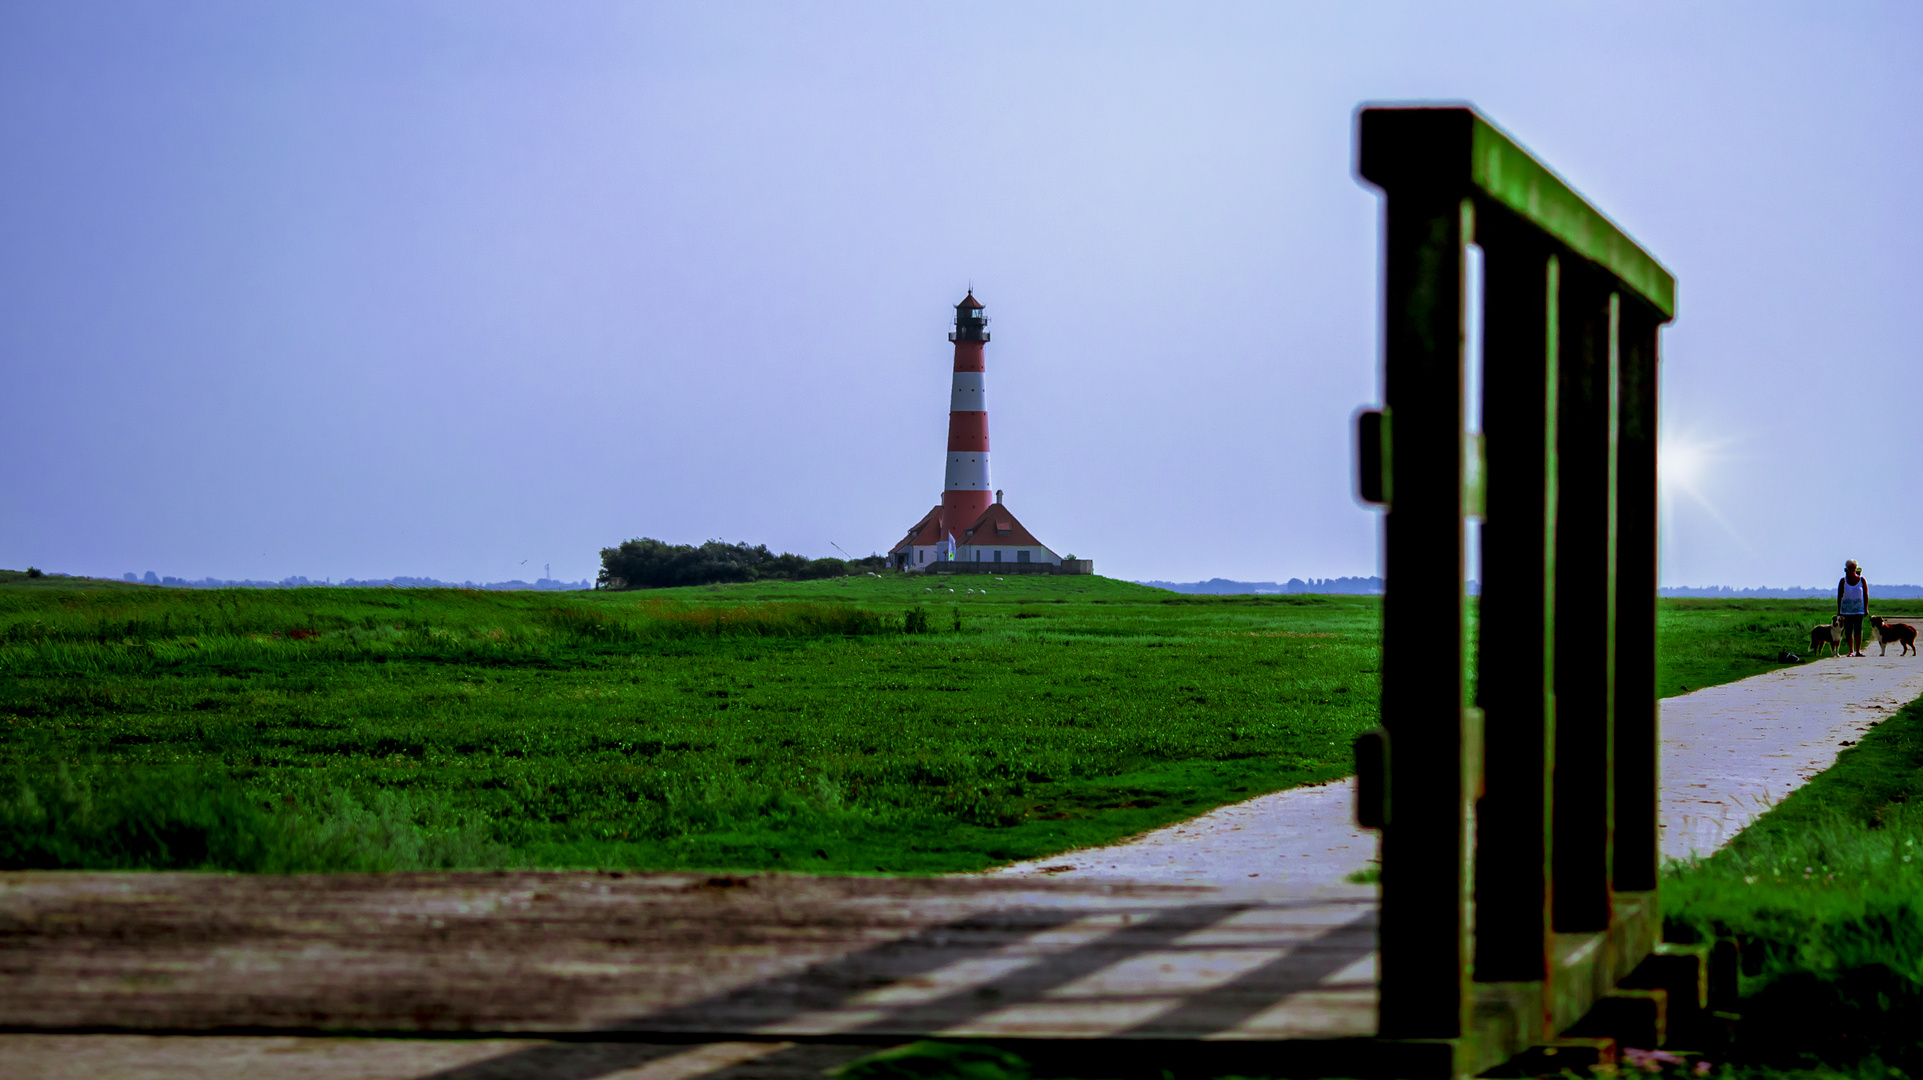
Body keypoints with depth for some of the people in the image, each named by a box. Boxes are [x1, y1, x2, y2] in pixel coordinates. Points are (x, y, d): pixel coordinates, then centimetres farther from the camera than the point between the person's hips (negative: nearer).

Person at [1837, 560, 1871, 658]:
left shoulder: (1862, 580, 2)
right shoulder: (1843, 581, 1)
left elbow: (1866, 595, 5)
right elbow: (1839, 596, 4)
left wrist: (1866, 608, 0)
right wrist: (1838, 610, 2)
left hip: (1858, 609, -1)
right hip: (1846, 609, 1)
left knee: (1858, 630, -7)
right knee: (1848, 631, 0)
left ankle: (1858, 651, -5)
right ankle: (1851, 651, 8)